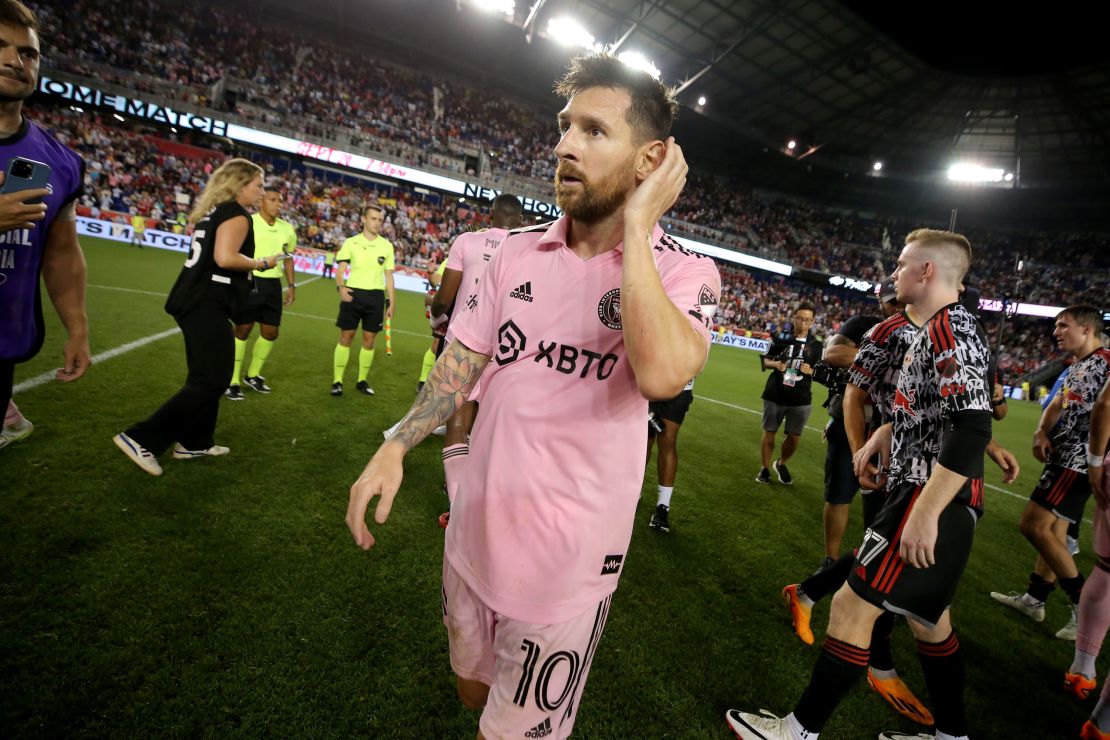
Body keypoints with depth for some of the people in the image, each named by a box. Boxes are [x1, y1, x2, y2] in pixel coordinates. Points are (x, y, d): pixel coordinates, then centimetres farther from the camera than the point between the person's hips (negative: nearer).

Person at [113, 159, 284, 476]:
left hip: (194, 300, 10)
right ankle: (140, 439, -6)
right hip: (208, 304, -10)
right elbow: (225, 258, -23)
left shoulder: (212, 210, 18)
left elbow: (211, 254, 21)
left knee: (204, 375, 16)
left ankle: (194, 442, 25)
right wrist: (261, 264, -9)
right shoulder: (237, 215, -10)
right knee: (212, 381, -7)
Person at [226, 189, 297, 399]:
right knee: (243, 329, -2)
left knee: (271, 332, 9)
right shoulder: (248, 222, -8)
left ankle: (252, 375, 28)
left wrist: (291, 285, 16)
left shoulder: (287, 228, 9)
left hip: (273, 284, 6)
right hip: (250, 281, -5)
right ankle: (232, 381, 10)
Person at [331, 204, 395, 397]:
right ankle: (337, 381, 8)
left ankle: (362, 381, 18)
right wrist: (341, 287, -20)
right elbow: (340, 270, 0)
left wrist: (391, 302, 7)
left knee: (369, 340, 6)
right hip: (353, 294, -2)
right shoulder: (351, 242, 2)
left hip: (376, 296, 2)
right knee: (345, 337, 0)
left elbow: (388, 276, 11)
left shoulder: (387, 246, 8)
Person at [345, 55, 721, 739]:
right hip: (475, 532, 5)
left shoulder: (684, 272, -13)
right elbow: (464, 360, 4)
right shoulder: (518, 251, 0)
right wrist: (395, 447, -6)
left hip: (568, 561, -4)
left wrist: (636, 226, -25)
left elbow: (661, 374, -34)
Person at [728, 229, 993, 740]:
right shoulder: (939, 330, 14)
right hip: (934, 497, 10)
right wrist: (884, 434, 12)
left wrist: (925, 514, -28)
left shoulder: (950, 328, -17)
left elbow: (973, 427, -26)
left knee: (853, 605, -3)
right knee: (926, 614, 22)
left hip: (933, 500, -10)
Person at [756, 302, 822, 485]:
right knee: (769, 433, 7)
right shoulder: (782, 337, 0)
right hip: (775, 395, 0)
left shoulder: (815, 345, 1)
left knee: (794, 437, 4)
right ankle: (765, 468, 24)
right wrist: (775, 364, -14)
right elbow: (765, 360, 6)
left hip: (801, 399, 1)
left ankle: (781, 464, 32)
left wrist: (810, 371, -15)